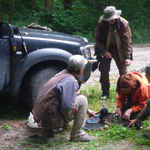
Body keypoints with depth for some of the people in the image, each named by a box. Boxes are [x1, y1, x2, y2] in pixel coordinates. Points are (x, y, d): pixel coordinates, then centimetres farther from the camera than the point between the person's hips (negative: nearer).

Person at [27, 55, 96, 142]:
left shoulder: (64, 74, 12)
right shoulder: (71, 81, -18)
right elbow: (66, 107, -24)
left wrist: (87, 110, 33)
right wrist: (76, 94, -4)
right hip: (50, 119, -9)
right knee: (82, 100, -9)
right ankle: (78, 134, -4)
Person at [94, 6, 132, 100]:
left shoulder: (123, 23, -19)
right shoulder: (101, 23, -17)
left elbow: (127, 40, -16)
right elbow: (97, 38, -4)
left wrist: (127, 57, -20)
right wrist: (104, 51, -14)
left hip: (119, 49, -1)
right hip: (105, 49, 1)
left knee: (123, 72, -1)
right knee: (104, 71, -2)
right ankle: (105, 93, 10)